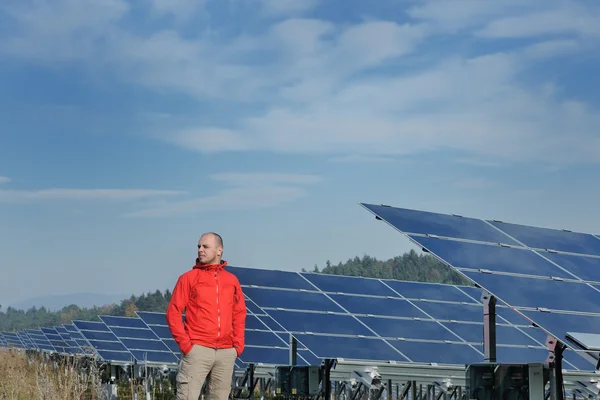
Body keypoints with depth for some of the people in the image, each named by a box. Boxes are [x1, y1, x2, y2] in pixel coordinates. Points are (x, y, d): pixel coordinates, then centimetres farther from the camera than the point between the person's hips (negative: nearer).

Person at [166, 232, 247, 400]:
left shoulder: (232, 280, 12)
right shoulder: (189, 278, 2)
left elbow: (239, 314, 17)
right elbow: (173, 312, -2)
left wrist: (238, 344, 6)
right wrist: (184, 343, -9)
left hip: (226, 352, 4)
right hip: (197, 350, -4)